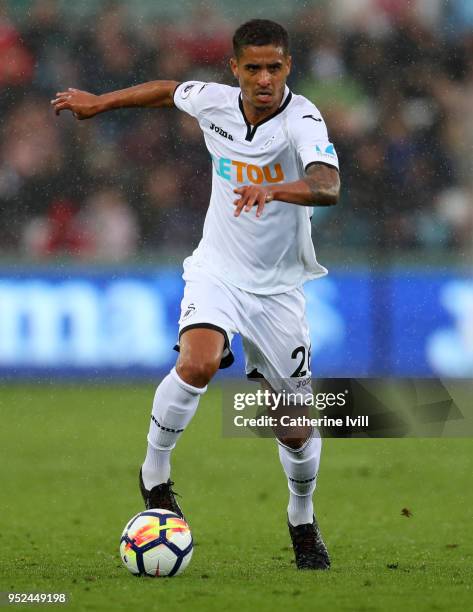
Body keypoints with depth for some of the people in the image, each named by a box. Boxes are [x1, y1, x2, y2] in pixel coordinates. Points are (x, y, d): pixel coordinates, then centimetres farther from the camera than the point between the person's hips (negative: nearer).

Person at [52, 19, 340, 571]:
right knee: (196, 364, -30)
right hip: (216, 272, 1)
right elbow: (168, 90, 16)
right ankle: (155, 473, -6)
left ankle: (302, 520, 34)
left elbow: (328, 185, -42)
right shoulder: (213, 102, -8)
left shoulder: (302, 120, -22)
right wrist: (99, 102, 24)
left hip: (277, 289, -1)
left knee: (297, 430, 4)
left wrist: (273, 191, -60)